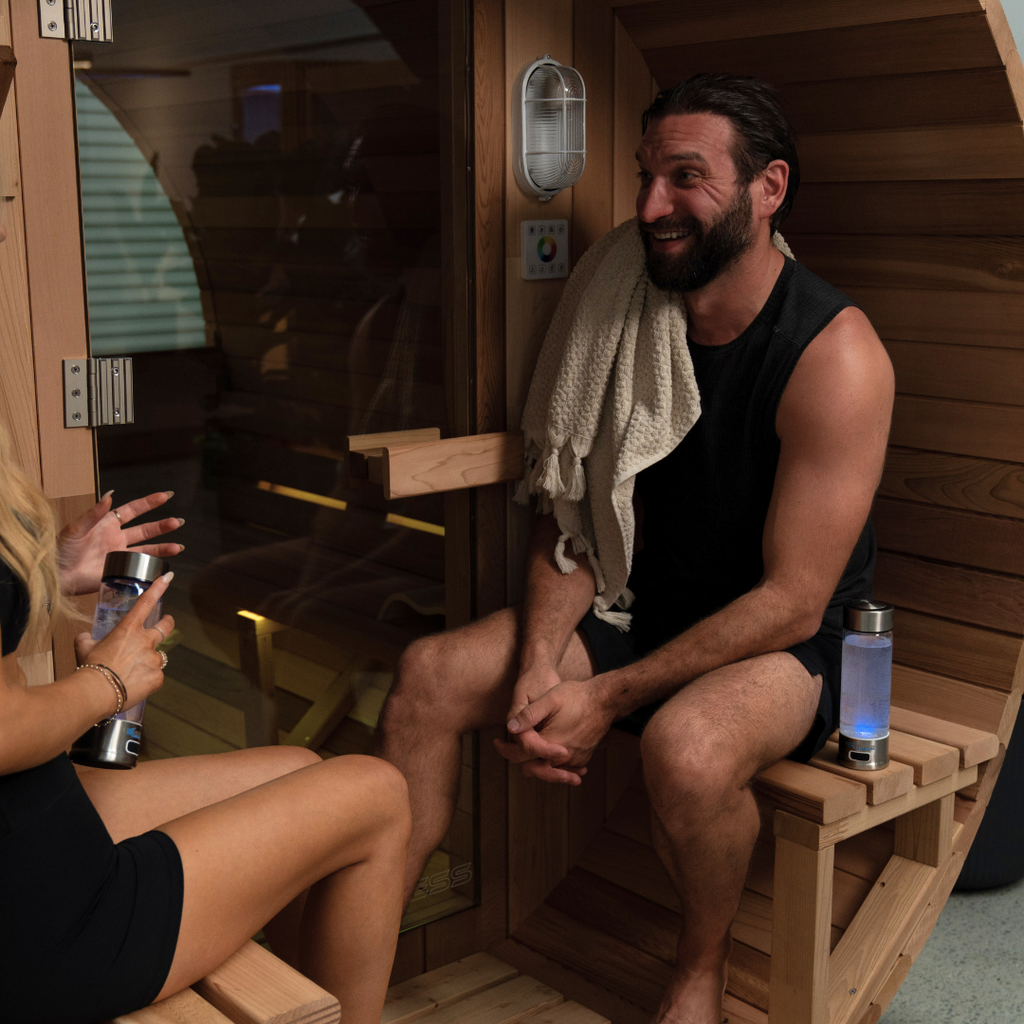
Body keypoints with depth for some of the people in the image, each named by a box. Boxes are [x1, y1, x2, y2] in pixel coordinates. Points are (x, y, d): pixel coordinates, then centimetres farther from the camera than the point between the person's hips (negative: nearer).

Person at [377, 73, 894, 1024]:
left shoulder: (834, 356, -21)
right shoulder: (626, 315, -3)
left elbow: (791, 602, -21)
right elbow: (571, 517, 1)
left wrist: (606, 698, -22)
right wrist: (537, 667, -16)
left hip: (790, 642, -5)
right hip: (643, 604, 6)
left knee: (685, 745, -37)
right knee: (429, 675, -12)